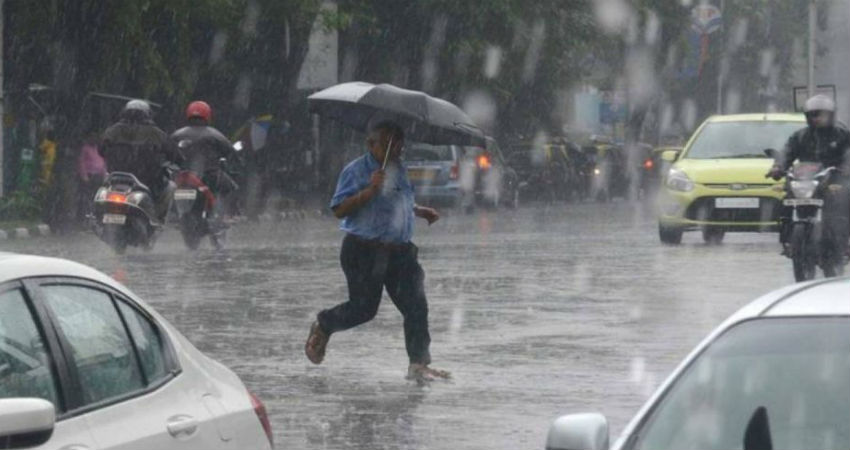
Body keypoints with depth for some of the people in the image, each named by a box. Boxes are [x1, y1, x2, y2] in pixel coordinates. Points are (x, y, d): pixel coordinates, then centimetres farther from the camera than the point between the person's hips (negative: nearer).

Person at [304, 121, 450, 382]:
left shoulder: (399, 170, 16)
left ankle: (419, 364, -4)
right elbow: (339, 210, -15)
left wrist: (420, 212, 18)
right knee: (364, 307, -2)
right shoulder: (356, 171, -8)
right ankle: (322, 327, 27)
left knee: (416, 306, -6)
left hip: (399, 250, 6)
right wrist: (370, 190, -24)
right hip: (364, 250, -6)